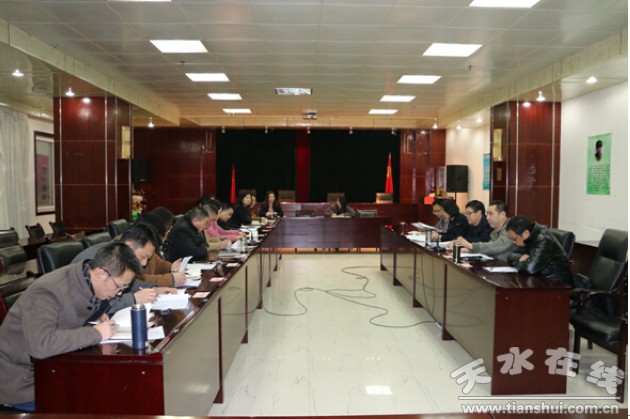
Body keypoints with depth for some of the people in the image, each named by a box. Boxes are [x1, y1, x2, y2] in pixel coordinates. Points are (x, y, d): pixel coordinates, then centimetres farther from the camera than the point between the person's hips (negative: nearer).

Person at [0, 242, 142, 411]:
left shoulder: (88, 283, -5)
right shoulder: (49, 291, -28)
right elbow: (41, 345, -42)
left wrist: (96, 319, -4)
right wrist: (96, 333, -32)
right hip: (22, 383, -7)